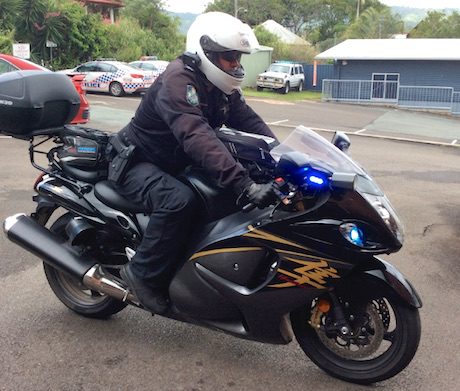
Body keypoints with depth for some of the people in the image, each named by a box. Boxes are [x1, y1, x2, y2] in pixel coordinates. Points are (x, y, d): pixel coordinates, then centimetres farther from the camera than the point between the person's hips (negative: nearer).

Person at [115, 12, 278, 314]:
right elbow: (198, 138, -42)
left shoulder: (222, 89, 2)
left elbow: (250, 122, -3)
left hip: (178, 164, 9)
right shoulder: (178, 81, -28)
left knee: (231, 195, 0)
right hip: (138, 163, -9)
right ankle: (142, 273, -16)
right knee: (179, 200, -35)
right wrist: (245, 184, -52)